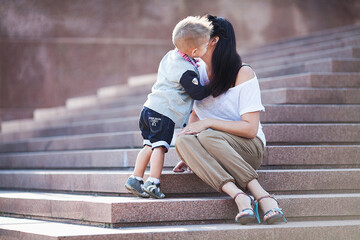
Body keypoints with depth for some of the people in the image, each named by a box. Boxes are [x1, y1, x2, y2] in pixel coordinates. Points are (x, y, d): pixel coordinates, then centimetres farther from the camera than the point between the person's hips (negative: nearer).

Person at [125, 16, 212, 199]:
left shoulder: (170, 56, 10)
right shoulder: (187, 71, -16)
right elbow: (198, 93, -10)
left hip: (150, 108, 9)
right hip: (164, 113, -9)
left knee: (149, 146, 11)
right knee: (159, 146, -8)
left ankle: (135, 179, 10)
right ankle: (153, 183, -11)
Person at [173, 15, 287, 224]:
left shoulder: (243, 73, -9)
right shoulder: (199, 71, 9)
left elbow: (250, 128, -14)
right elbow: (196, 115, 15)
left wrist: (209, 123, -20)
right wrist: (188, 157, 0)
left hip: (249, 147, -5)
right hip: (215, 152, 5)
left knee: (207, 137, -36)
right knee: (183, 141, -29)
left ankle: (265, 198, -40)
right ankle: (240, 198, -43)